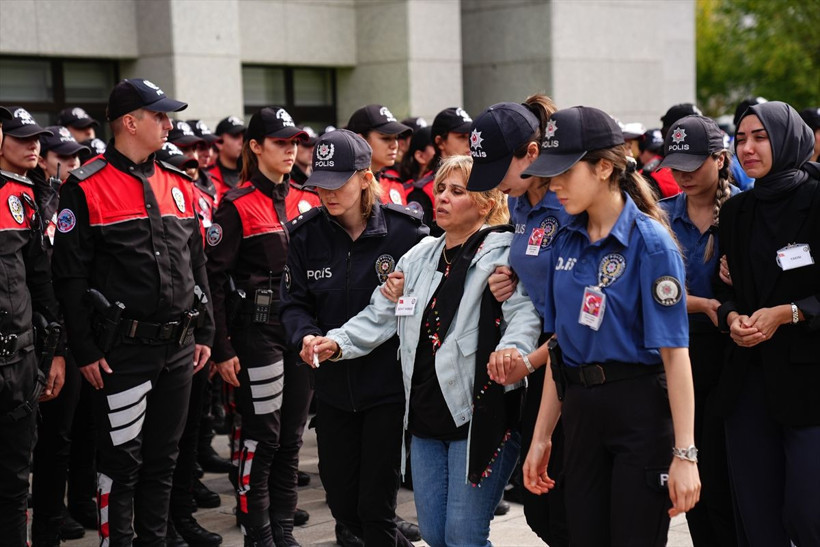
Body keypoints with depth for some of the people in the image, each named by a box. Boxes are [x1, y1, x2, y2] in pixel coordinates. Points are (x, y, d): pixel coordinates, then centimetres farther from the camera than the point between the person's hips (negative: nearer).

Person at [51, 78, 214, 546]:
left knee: (163, 455, 13)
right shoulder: (86, 188, -7)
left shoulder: (180, 186, 12)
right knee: (122, 458, 1)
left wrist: (204, 332, 12)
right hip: (123, 349, -6)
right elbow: (70, 275, -8)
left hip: (179, 348, 6)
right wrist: (85, 349, -11)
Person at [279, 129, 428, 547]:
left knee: (375, 509, -1)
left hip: (388, 383, -4)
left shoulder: (405, 230, -9)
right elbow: (294, 303, 3)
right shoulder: (306, 234, 0)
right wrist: (307, 336, -16)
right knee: (341, 500, 13)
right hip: (333, 384, 4)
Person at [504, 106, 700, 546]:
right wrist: (541, 437, 11)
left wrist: (685, 453, -19)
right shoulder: (567, 243, 7)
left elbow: (674, 352, -15)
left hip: (640, 411, -6)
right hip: (581, 412, 6)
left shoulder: (650, 241, -12)